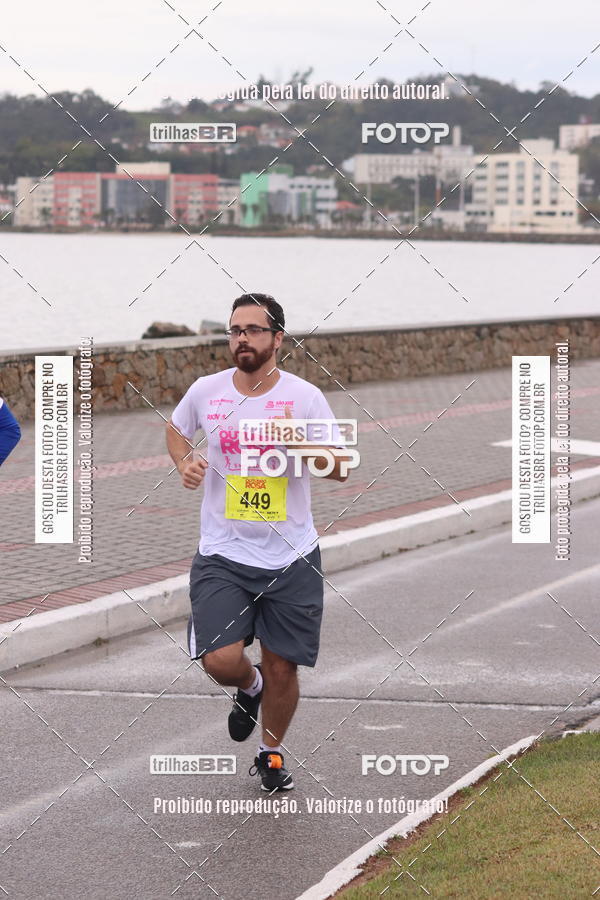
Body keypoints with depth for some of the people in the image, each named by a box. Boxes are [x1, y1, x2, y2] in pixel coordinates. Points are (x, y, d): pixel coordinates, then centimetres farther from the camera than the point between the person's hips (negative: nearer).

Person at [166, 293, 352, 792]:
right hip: (223, 554, 1)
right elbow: (175, 428, 22)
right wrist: (185, 461, 1)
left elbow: (339, 468, -4)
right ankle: (249, 686, 23)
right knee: (220, 660, -15)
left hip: (292, 557, 0)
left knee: (281, 667, 6)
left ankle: (271, 751, 33)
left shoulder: (304, 396, -4)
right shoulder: (206, 390, 0)